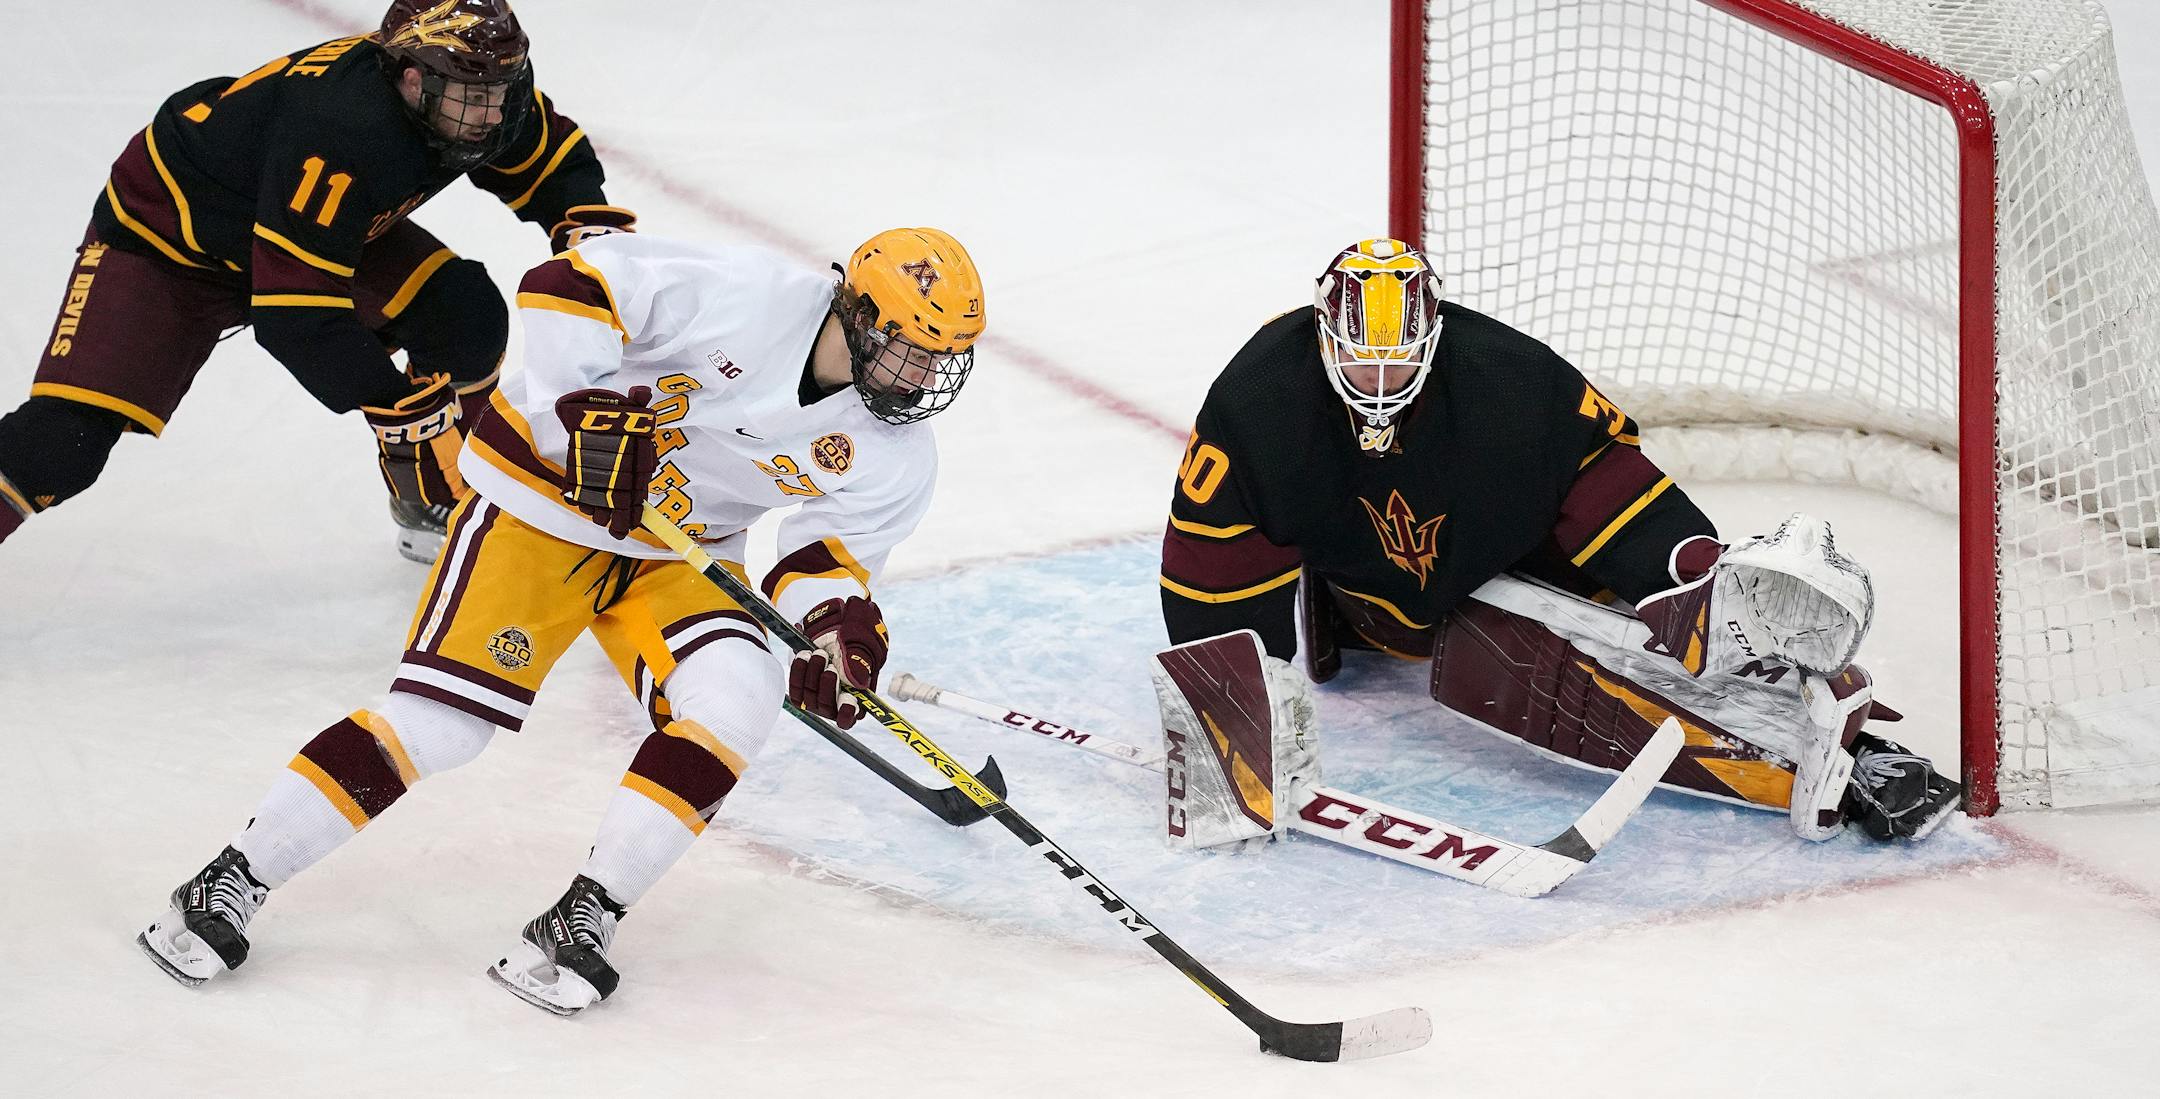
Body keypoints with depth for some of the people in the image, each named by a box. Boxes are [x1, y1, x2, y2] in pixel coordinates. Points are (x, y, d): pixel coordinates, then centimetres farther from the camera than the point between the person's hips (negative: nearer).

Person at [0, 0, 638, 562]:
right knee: (63, 439, -21)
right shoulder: (340, 132, -41)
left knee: (468, 318, -9)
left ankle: (429, 505, 11)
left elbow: (557, 160, 3)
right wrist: (399, 406, -36)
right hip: (166, 236, -7)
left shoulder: (480, 93, -19)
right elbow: (295, 315, -40)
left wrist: (587, 222, -18)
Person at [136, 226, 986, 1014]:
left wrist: (838, 616, -21)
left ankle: (583, 920, -13)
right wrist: (589, 406, -30)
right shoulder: (750, 296, -25)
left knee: (732, 703, -22)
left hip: (678, 554, 5)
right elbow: (567, 286, -24)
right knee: (440, 718, -15)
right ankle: (230, 883, -3)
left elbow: (835, 546, 0)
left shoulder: (893, 455, -7)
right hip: (546, 496, -5)